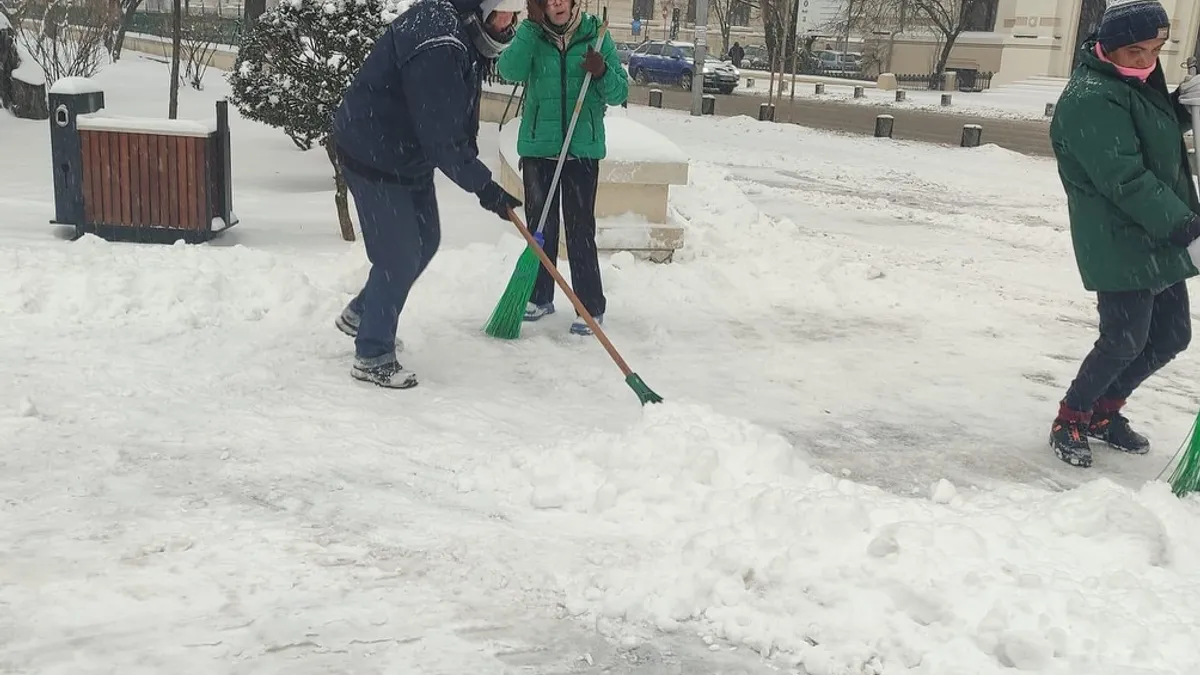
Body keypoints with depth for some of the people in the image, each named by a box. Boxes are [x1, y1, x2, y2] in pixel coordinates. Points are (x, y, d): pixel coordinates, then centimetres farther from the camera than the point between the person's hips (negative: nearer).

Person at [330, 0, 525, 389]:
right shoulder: (436, 45, -31)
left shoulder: (463, 32, 1)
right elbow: (442, 135, -32)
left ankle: (361, 314, 37)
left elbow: (456, 119, 12)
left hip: (410, 154, 10)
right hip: (374, 158, -10)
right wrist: (484, 186, -29)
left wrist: (472, 164, 8)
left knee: (425, 241, 18)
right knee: (399, 256, -5)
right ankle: (372, 357, 10)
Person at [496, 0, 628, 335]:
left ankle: (591, 307, 6)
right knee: (540, 226, 12)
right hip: (537, 147, 2)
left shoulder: (595, 35, 0)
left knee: (581, 230, -2)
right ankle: (540, 297, 26)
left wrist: (602, 73, -19)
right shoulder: (532, 35, 2)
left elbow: (619, 94, 0)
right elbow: (510, 71, -17)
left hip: (582, 149, -2)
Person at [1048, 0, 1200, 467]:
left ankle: (1103, 411, 30)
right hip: (1120, 245, -10)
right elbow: (1126, 180, -26)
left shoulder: (1139, 80, 10)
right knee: (1125, 341, -6)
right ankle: (1069, 421, 16)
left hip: (1160, 242, 10)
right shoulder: (1092, 98, -21)